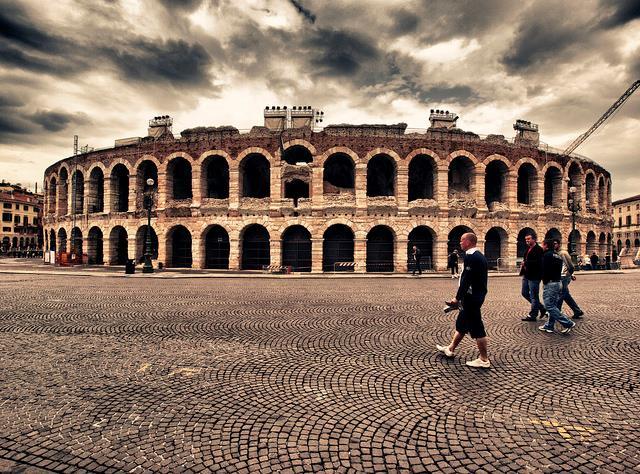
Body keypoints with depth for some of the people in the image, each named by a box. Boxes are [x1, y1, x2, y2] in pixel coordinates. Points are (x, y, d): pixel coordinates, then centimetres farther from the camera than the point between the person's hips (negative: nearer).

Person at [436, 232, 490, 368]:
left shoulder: (470, 256, -19)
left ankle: (484, 360, 10)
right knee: (461, 323, 19)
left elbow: (466, 279, -23)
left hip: (471, 297, -10)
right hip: (477, 295, 10)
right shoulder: (479, 255, 12)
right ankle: (450, 349, 32)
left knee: (476, 327, -1)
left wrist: (458, 298, -17)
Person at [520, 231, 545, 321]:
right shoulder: (528, 249, 13)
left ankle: (532, 315, 12)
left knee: (533, 296, 1)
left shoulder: (539, 249, -15)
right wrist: (523, 266, 3)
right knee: (525, 293, 17)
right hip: (526, 275, 10)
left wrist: (525, 263, -19)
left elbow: (538, 262, -25)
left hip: (534, 276, -10)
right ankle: (541, 308, 31)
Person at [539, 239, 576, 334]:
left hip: (550, 283, -10)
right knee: (553, 305, 13)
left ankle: (568, 323, -6)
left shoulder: (547, 255, -12)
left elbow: (545, 270, -15)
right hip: (558, 283, 10)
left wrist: (544, 281, -2)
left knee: (549, 306, -6)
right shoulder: (558, 256, 15)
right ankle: (549, 326, 18)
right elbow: (559, 269, 17)